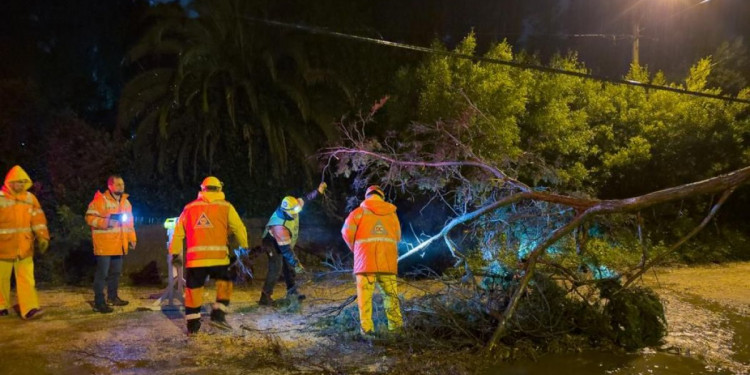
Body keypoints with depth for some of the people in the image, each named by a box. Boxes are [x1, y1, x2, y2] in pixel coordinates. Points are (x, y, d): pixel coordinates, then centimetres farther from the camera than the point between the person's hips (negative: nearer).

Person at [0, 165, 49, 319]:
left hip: (24, 247, 2)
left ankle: (29, 309, -7)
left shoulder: (30, 198, 3)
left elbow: (38, 219, 1)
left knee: (26, 278, -4)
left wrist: (43, 237, -7)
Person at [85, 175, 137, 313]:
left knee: (116, 272, 17)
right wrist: (105, 222, -26)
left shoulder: (126, 202, 14)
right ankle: (99, 302, 3)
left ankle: (112, 297, 32)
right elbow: (90, 217, -14)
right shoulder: (100, 200, -10)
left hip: (119, 246, 7)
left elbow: (129, 222, 20)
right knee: (102, 273, -3)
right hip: (104, 245, -7)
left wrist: (131, 239, 14)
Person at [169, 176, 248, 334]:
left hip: (195, 257, 2)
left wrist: (175, 253, 23)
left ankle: (192, 324, 16)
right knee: (224, 283, 16)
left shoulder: (189, 208, 13)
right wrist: (245, 248, 17)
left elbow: (178, 232, 15)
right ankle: (218, 314, 4)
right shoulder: (226, 207, 5)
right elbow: (239, 229, 6)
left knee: (193, 289, 12)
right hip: (218, 256, -2)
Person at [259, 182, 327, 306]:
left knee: (289, 267, 16)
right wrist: (296, 264, -36)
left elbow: (305, 199, 1)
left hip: (285, 241, 8)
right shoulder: (280, 226, -41)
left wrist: (318, 191, 5)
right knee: (276, 269, -18)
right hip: (274, 245, -8)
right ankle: (265, 297, -15)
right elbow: (285, 249, -38)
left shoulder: (292, 207, -20)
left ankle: (291, 291, 32)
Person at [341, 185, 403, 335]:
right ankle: (395, 324, 9)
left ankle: (366, 327, -5)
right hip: (388, 259, 3)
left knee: (365, 294, 0)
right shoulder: (391, 212, 14)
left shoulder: (360, 211, 4)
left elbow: (347, 232, -4)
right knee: (390, 293, 10)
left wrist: (354, 248, 12)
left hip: (366, 258, -3)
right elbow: (398, 236, 11)